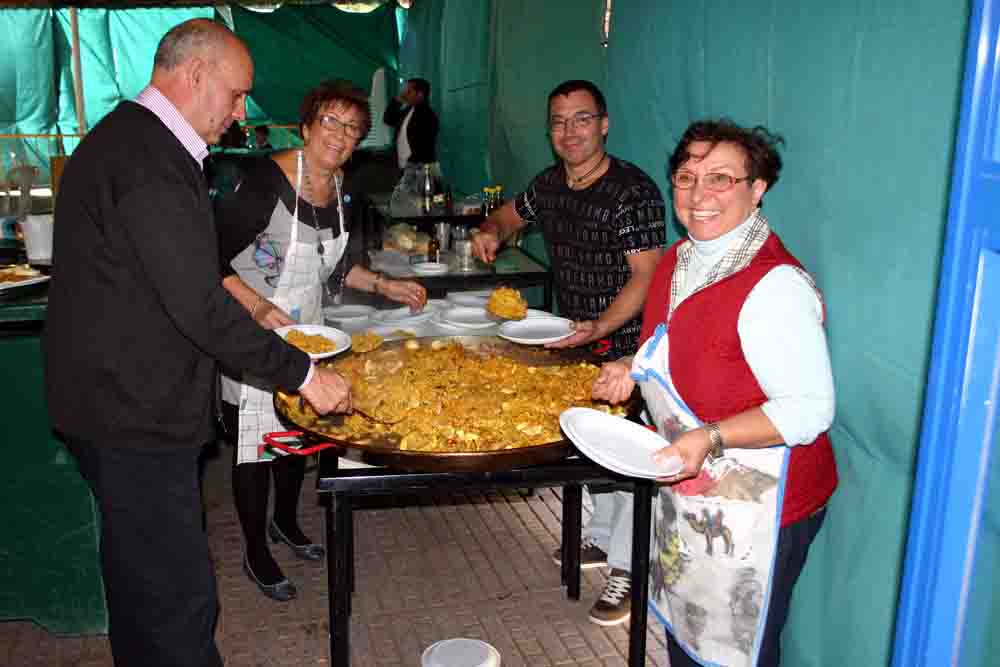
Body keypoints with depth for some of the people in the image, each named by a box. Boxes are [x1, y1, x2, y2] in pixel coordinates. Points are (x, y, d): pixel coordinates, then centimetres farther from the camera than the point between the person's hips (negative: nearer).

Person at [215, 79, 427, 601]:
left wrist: (386, 287, 5)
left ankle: (285, 520, 45)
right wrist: (258, 306, -34)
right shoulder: (266, 180, -22)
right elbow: (213, 259, -22)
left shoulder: (342, 194, 0)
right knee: (255, 442, 5)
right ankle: (256, 554, 24)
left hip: (306, 332, 7)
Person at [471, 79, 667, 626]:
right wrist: (491, 231, 0)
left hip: (623, 343, -7)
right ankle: (602, 538, 38)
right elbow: (509, 213, 24)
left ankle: (627, 568, 15)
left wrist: (599, 327, -33)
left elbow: (646, 276, -21)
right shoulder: (550, 184, 5)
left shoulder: (633, 191, -18)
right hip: (574, 339, 7)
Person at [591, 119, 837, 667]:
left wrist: (712, 438, -33)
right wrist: (634, 369, 2)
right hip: (689, 489, 8)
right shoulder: (681, 258, 3)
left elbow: (808, 410, -26)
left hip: (754, 509, -8)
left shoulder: (775, 285, -26)